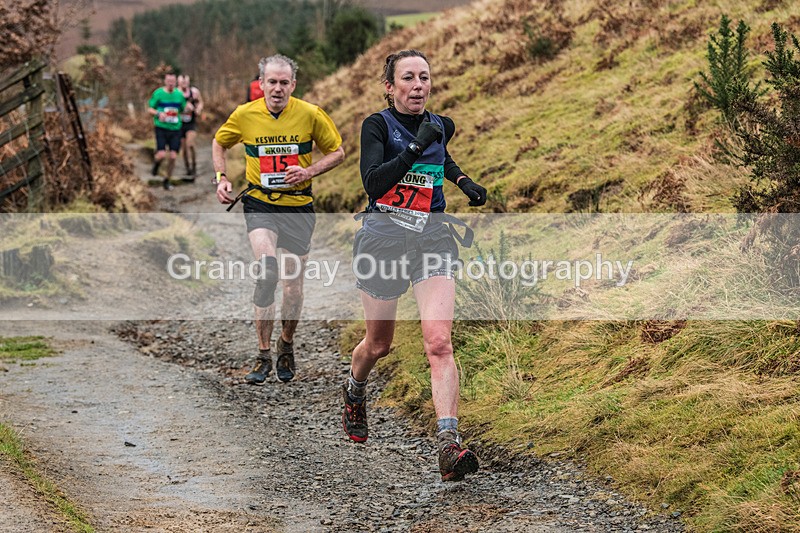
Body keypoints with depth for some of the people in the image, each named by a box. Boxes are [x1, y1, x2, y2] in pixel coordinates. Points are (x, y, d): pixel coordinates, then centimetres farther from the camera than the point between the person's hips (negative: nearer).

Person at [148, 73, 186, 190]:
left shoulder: (179, 94, 7)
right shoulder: (158, 93, -3)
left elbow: (185, 109, 18)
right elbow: (150, 109, 2)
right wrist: (158, 113, -17)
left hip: (175, 129, 3)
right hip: (161, 128, -3)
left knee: (173, 156, -2)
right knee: (162, 155, -14)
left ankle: (168, 180, 16)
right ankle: (156, 163, 24)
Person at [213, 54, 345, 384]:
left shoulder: (310, 115, -5)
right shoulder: (245, 115, -3)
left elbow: (337, 152, 4)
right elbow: (219, 143, 16)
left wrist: (308, 172, -12)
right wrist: (221, 178, 2)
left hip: (299, 206, 1)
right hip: (259, 203, -1)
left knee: (293, 286, 7)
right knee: (268, 269, -25)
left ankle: (286, 346, 35)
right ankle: (263, 356, -17)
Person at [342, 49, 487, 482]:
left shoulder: (441, 126, 7)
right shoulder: (378, 125, -7)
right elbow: (373, 182, -24)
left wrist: (462, 180, 18)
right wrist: (415, 147, -31)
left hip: (432, 240, 2)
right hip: (383, 239, -2)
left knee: (438, 341, -18)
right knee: (379, 344, 15)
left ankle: (449, 445, -27)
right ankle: (354, 391, 51)